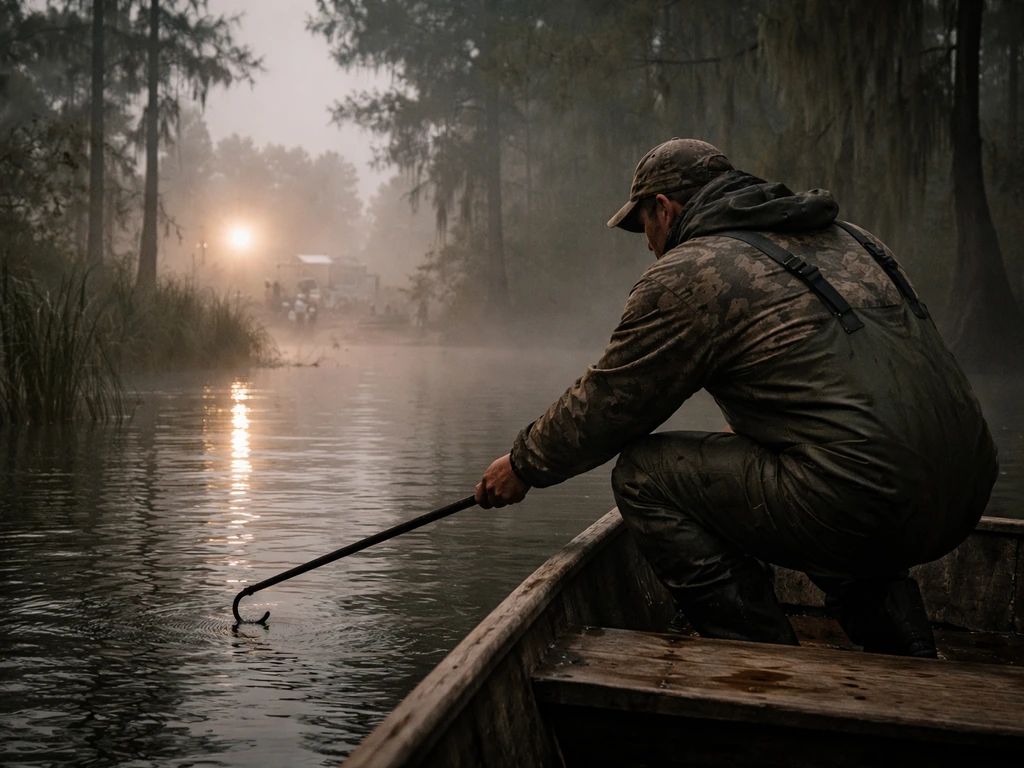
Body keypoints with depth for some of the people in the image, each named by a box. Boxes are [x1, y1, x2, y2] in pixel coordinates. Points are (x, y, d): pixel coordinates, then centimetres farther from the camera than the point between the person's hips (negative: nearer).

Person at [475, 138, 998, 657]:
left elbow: (604, 405, 4)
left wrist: (524, 466, 21)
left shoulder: (685, 275, -3)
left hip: (869, 504, -9)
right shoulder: (847, 240, 21)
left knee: (643, 474, 1)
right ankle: (909, 665, 29)